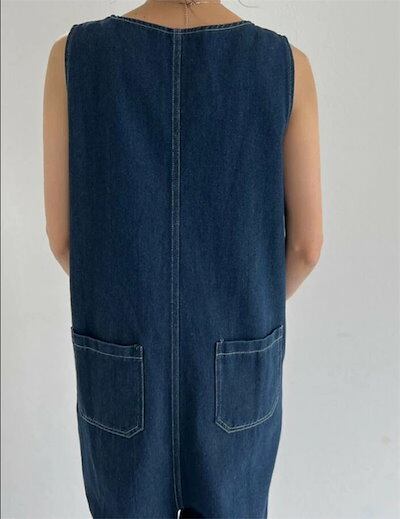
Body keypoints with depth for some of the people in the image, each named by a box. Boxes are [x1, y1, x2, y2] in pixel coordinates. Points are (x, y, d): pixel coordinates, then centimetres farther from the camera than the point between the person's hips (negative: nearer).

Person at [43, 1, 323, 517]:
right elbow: (306, 243, -9)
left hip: (125, 370, 1)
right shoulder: (288, 65, -11)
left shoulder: (73, 56, -11)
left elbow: (62, 236, -8)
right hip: (236, 369, 1)